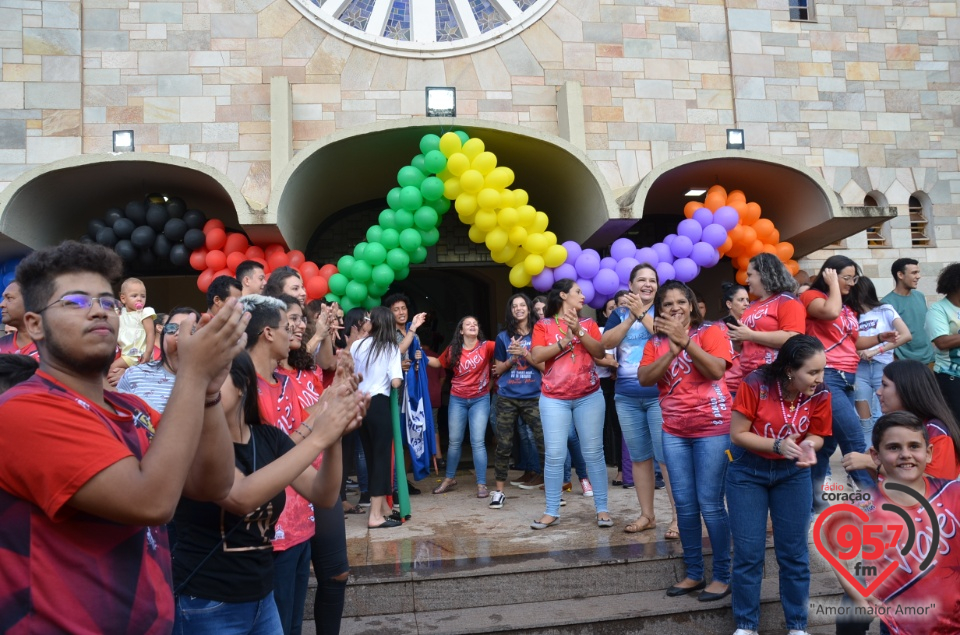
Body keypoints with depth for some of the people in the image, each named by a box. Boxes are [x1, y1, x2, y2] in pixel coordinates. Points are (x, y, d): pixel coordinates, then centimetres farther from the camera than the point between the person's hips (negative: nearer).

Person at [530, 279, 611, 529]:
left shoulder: (588, 323, 9)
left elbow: (600, 352, -3)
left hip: (589, 397, 2)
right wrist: (564, 341, -15)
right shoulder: (543, 325, 4)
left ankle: (602, 509, 11)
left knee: (593, 452, 3)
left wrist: (579, 332, -14)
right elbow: (536, 356, -9)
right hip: (554, 399, -1)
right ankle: (551, 512, 7)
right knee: (554, 455, -2)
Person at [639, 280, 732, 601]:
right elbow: (644, 378, -6)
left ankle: (722, 576, 10)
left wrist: (685, 340, -21)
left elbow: (716, 370, -18)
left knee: (710, 504, -3)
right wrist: (672, 349, -16)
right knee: (685, 505, 8)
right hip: (674, 432, 5)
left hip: (712, 428, -4)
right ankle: (694, 574, 20)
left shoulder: (710, 331, -3)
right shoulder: (655, 342, 8)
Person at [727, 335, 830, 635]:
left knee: (794, 552, 7)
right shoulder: (756, 384, -25)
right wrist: (777, 445, -32)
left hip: (792, 474, 2)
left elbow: (816, 436, -3)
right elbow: (737, 434, -19)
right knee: (748, 552, 2)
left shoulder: (820, 395, -17)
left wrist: (808, 447, -27)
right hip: (747, 472, -2)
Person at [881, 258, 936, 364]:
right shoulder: (887, 303, -12)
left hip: (929, 358, 6)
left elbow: (928, 326, 18)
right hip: (904, 362, -6)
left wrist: (933, 352, 15)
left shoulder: (921, 297, 9)